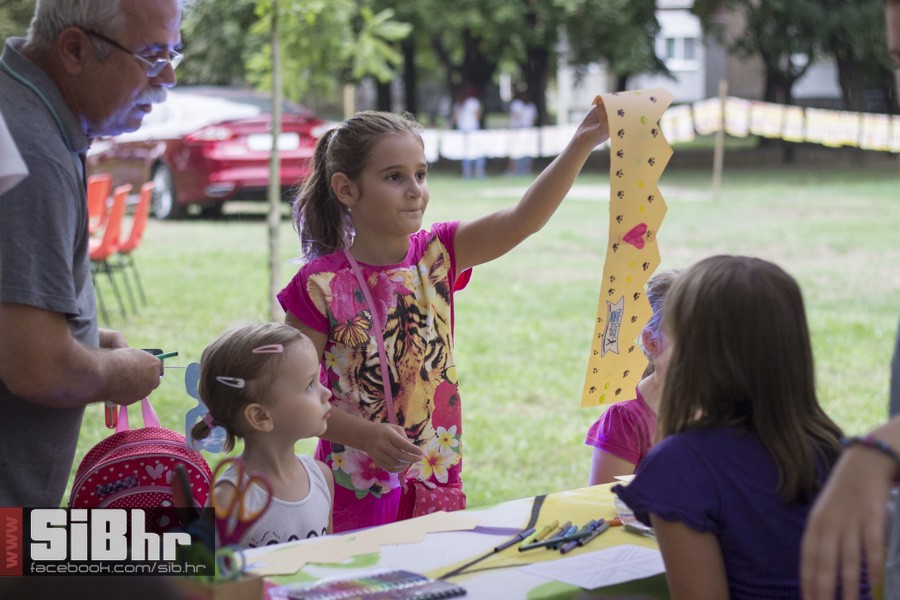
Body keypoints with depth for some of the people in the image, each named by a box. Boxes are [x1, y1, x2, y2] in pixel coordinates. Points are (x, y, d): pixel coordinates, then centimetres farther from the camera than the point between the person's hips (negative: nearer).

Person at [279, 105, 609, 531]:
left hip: (439, 482, 4)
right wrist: (369, 436, -23)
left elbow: (523, 220, -13)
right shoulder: (322, 284, -11)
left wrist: (582, 144, -25)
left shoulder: (438, 256, 1)